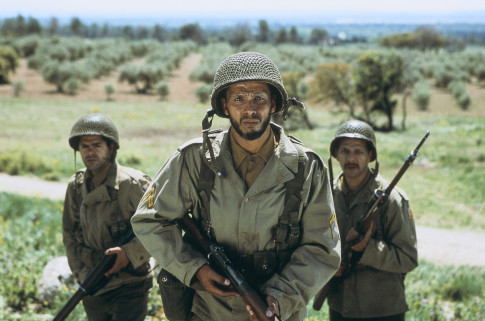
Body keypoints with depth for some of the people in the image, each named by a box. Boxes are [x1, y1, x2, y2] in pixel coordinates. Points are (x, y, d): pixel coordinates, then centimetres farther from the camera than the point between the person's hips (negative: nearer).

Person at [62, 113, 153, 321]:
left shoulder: (132, 183, -14)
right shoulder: (76, 186, 4)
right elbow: (70, 235, 13)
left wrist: (130, 253, -25)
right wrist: (82, 274, 5)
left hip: (128, 289, -5)